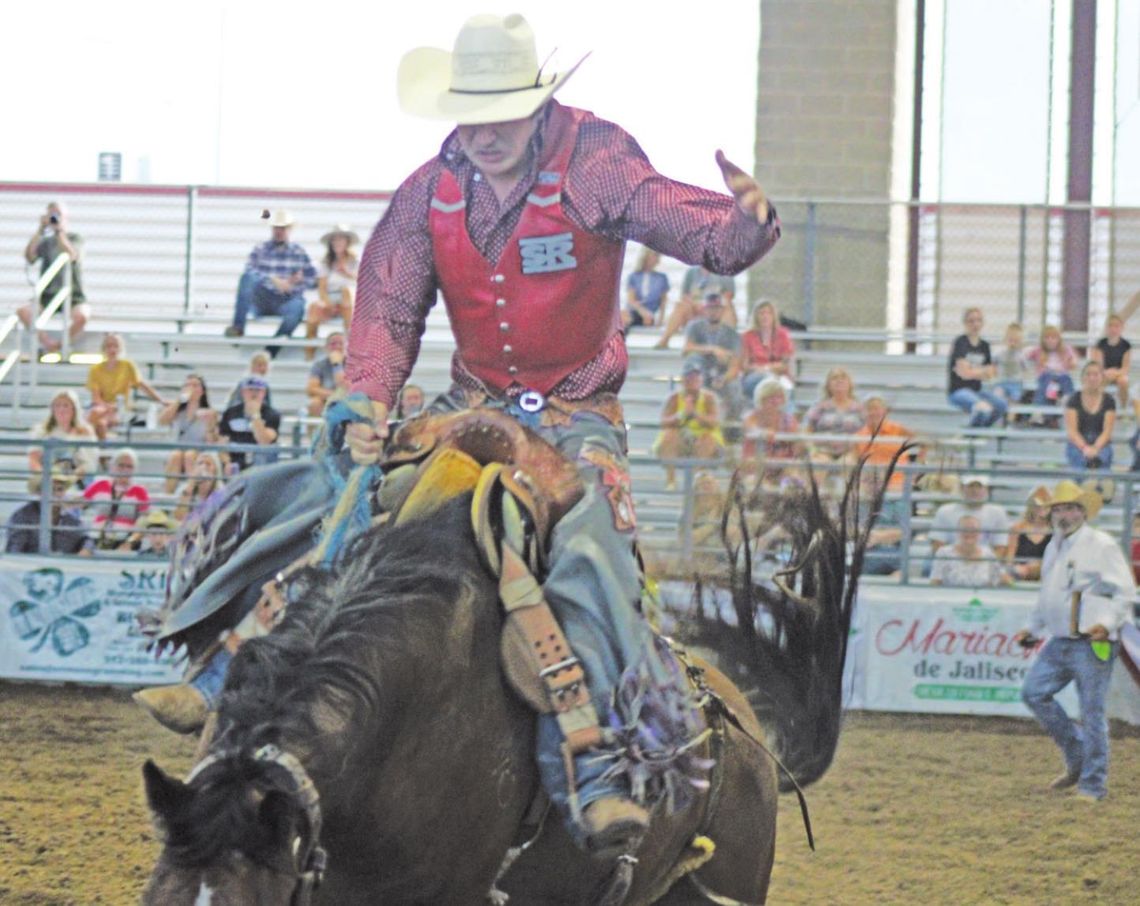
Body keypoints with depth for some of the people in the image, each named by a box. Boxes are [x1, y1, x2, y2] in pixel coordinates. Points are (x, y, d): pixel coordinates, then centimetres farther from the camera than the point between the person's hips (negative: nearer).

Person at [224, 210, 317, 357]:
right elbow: (249, 272, -3)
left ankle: (270, 353, -33)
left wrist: (293, 283, -5)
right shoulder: (260, 250, 14)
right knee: (248, 277, -29)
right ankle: (238, 327, -37)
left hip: (287, 302, 0)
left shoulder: (299, 251, 17)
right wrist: (272, 279, -18)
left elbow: (313, 279, 15)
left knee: (297, 306, -38)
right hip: (262, 301, 0)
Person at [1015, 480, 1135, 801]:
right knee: (1034, 692, 0)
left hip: (1092, 643, -8)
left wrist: (1108, 624, -23)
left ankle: (1093, 784, 2)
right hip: (1060, 642, 8)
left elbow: (1124, 592, -10)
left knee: (1092, 711, -5)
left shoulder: (1101, 545, -6)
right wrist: (1033, 629, 24)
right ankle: (1077, 760, 12)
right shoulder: (1054, 548, 17)